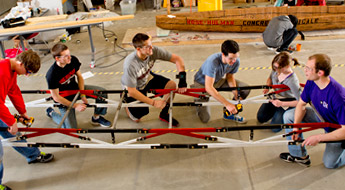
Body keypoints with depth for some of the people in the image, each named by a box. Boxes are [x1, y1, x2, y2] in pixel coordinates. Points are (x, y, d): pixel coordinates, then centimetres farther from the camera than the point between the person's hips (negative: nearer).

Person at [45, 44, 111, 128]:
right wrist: (75, 105, -20)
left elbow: (79, 77, -3)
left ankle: (96, 118, 11)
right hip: (64, 99, -5)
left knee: (102, 92, -11)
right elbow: (56, 97, -22)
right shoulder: (51, 75, -32)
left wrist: (82, 95, -11)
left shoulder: (73, 60, -19)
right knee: (71, 129, -5)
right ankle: (51, 113, 20)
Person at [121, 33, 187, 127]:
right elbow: (132, 91, -32)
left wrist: (182, 79, -32)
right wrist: (153, 103, -33)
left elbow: (177, 59, -19)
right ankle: (125, 100, 31)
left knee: (172, 85, -18)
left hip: (147, 78, 4)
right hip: (134, 87, -4)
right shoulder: (130, 64, -39)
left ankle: (164, 114, 4)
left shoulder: (154, 51, -28)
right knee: (136, 119, 1)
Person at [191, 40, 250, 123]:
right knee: (205, 118, -14)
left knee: (246, 89, -11)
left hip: (219, 80, 5)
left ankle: (230, 113, 7)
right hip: (203, 84, -5)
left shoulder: (236, 61, -22)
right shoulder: (213, 61, -40)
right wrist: (227, 104, -45)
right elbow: (209, 88, -43)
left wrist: (235, 90, -21)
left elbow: (230, 76, -2)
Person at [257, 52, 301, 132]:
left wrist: (281, 104, -35)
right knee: (261, 118, 6)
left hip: (288, 101, -6)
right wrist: (267, 88, -13)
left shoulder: (292, 81, -37)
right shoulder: (276, 70, -19)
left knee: (275, 128, -11)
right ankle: (276, 110, 29)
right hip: (276, 97, 6)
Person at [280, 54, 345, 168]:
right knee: (289, 115, -9)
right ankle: (299, 155, 4)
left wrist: (319, 138, -36)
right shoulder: (311, 82, -19)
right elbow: (301, 104, -7)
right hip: (322, 116, 6)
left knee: (330, 163, -4)